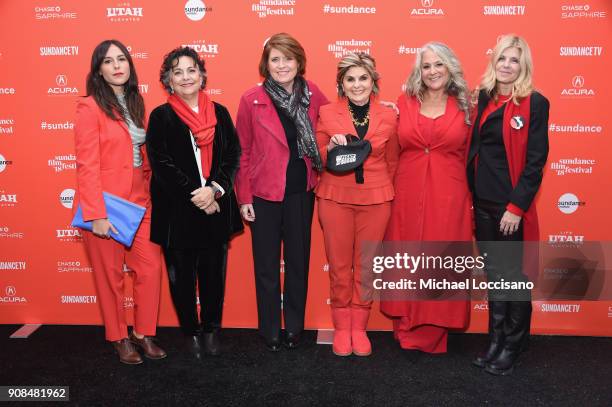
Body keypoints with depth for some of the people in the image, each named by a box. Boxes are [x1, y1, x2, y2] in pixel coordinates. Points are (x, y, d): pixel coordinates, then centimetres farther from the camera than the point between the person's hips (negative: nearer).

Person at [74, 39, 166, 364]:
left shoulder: (135, 103, 11)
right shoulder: (90, 107, -9)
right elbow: (87, 166, -13)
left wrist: (148, 195, 7)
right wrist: (96, 215, -17)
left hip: (138, 201, 6)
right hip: (106, 204, -6)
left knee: (151, 268, 6)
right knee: (110, 275, 8)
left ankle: (143, 333, 24)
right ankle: (119, 338, 26)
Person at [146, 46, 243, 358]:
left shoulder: (219, 113, 7)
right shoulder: (161, 116, -2)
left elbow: (233, 155, 2)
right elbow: (161, 163, -8)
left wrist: (215, 189, -13)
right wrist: (194, 195, -14)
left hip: (217, 207, 2)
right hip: (177, 210, -2)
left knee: (214, 271, 10)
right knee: (182, 274, 9)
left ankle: (211, 329, 28)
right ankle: (191, 331, 27)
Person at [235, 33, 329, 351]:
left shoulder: (312, 95, 0)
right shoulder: (251, 100, -7)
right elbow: (243, 151, -4)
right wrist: (244, 197, -5)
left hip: (301, 191, 2)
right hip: (264, 193, -2)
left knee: (298, 260, 12)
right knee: (267, 264, 9)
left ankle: (295, 327, 30)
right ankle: (270, 330, 25)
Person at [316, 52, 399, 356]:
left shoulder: (388, 116, 2)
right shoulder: (327, 114, 0)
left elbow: (392, 162, 13)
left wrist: (384, 190, 11)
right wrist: (330, 147, -14)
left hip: (375, 200, 1)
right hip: (335, 199, -1)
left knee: (366, 266, 7)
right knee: (339, 266, 5)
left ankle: (359, 328, 23)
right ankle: (342, 328, 22)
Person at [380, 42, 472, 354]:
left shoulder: (463, 107, 4)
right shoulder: (404, 103, 5)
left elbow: (469, 155, 4)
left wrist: (470, 197, -1)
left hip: (448, 198, -1)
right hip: (408, 195, 1)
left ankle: (434, 330, 21)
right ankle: (407, 326, 25)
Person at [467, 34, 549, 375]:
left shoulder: (534, 103, -8)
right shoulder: (485, 98, 8)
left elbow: (536, 161, -11)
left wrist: (517, 206, -16)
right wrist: (472, 194, 8)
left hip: (511, 206, -5)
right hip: (483, 203, 5)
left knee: (513, 277, 6)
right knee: (494, 274, 14)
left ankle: (512, 347, 20)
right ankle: (496, 340, 26)